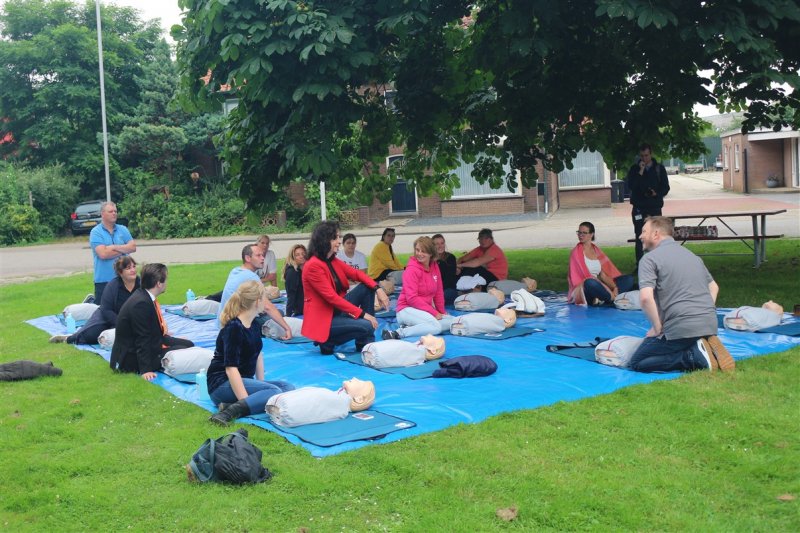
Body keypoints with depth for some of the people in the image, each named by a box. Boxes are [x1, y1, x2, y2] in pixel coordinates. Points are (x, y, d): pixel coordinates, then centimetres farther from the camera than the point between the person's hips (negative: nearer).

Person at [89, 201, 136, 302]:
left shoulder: (123, 230, 9)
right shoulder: (95, 232, -5)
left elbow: (133, 247, -3)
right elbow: (103, 254, -18)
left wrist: (115, 247, -15)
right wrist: (124, 250, -6)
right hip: (104, 280, -4)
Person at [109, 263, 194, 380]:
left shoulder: (145, 296, 1)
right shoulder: (141, 303, -27)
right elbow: (142, 340, -27)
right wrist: (145, 370, -26)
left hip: (149, 345, 10)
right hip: (131, 358, -10)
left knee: (188, 344, 13)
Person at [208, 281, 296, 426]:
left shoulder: (254, 325, 9)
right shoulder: (234, 328, -18)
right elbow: (231, 368, -24)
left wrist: (261, 385, 8)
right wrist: (246, 401, -31)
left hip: (245, 381, 9)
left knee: (288, 388, -12)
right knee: (274, 392, -29)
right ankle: (230, 412, -35)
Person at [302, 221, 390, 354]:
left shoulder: (332, 260, 6)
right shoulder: (313, 266, -21)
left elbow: (356, 273, 7)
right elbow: (332, 297, -23)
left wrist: (377, 288, -11)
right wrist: (361, 314, -23)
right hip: (323, 320, -9)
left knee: (367, 287, -2)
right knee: (366, 327, -25)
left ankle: (365, 344, 2)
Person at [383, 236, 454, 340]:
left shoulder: (435, 266, 6)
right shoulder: (412, 269, -14)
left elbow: (439, 292, 13)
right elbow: (412, 298, -19)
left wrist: (441, 311, 8)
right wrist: (434, 312, -19)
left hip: (425, 310, 8)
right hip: (408, 310, -8)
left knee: (452, 321, -8)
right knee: (436, 327, -29)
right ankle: (399, 333, -29)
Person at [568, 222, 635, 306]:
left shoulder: (596, 250, 14)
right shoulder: (577, 251, -5)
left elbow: (603, 275, 8)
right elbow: (586, 276, -15)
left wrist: (614, 287, -11)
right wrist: (608, 289, -21)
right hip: (583, 289, -7)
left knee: (629, 278, -3)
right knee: (590, 283, -42)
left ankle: (602, 298, -27)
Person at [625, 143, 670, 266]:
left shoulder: (659, 168, 6)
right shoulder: (634, 169, 5)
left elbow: (666, 187, 6)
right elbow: (630, 185, -8)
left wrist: (657, 193, -14)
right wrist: (640, 172, -14)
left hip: (655, 207, 0)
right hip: (639, 208, 0)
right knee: (640, 237, 0)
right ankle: (639, 265, 4)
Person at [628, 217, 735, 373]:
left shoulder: (650, 258, -4)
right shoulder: (691, 255, 21)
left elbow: (646, 297, -19)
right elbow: (714, 287, 29)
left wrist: (657, 327, -8)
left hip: (680, 328, -8)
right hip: (710, 325, 8)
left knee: (637, 363, 5)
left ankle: (694, 356, -12)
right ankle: (707, 348, 1)